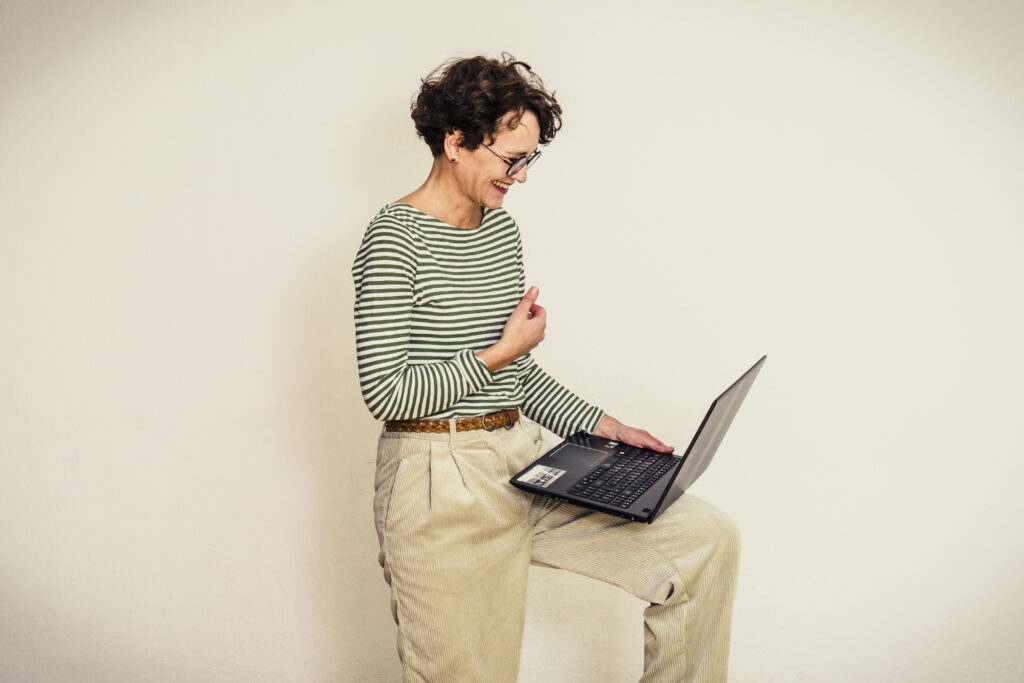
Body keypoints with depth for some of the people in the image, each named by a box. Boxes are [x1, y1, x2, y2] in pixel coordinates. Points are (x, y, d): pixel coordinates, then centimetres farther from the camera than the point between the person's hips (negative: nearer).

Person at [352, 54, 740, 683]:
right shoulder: (396, 238, -12)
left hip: (524, 460, 7)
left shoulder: (503, 228, 12)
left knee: (708, 539, 1)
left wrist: (606, 427, 8)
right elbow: (385, 392, -17)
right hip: (444, 489, -7)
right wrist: (502, 352, -11)